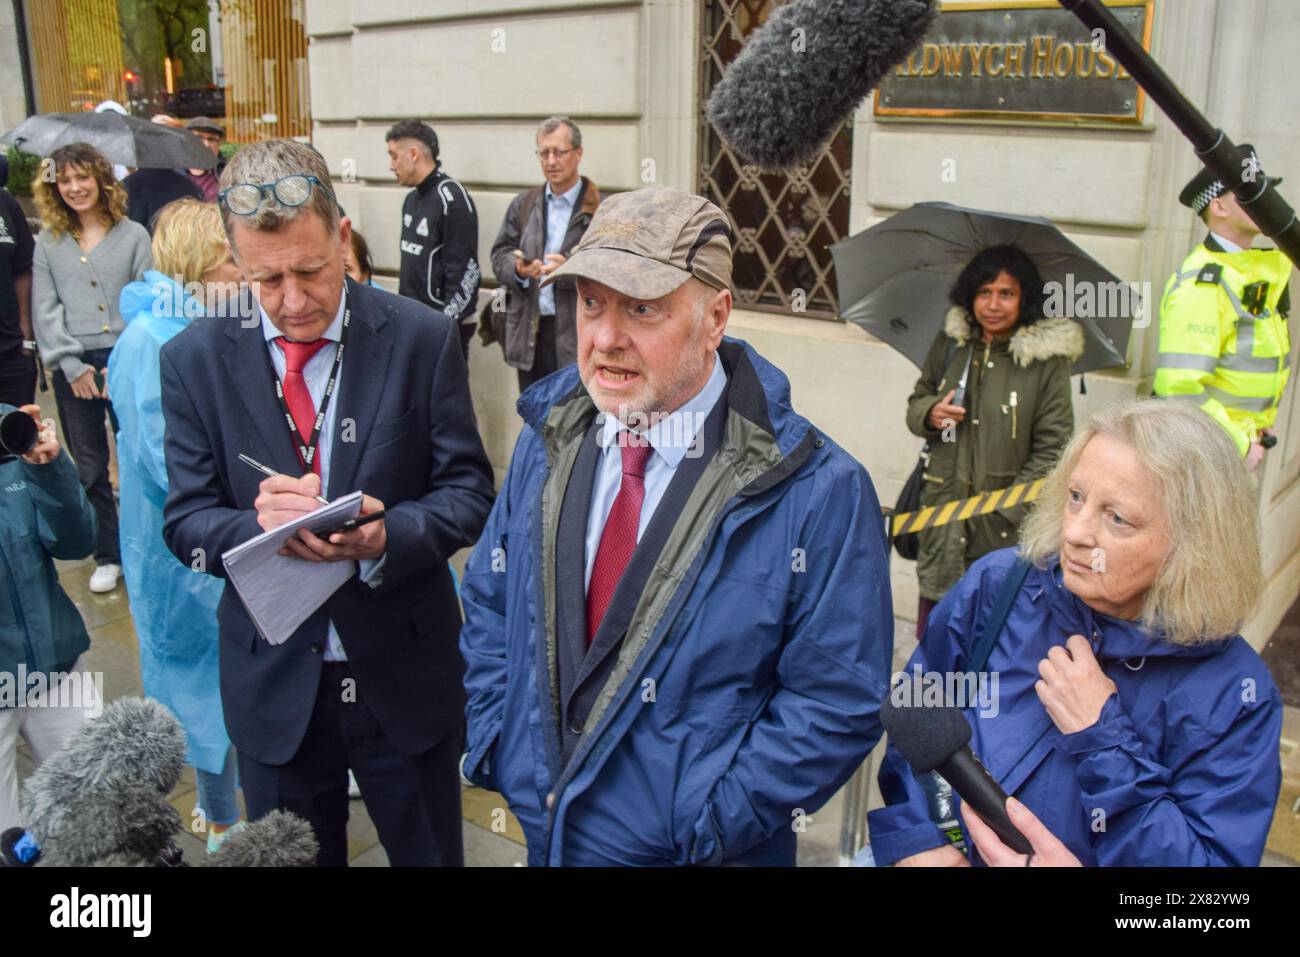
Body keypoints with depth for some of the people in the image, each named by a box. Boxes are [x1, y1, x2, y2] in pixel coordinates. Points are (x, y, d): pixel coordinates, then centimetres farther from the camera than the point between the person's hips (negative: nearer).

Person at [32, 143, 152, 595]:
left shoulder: (132, 235, 3)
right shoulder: (48, 243, 7)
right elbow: (45, 311, 4)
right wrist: (72, 365, -7)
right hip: (73, 368, 2)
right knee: (90, 467, 8)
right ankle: (107, 557, 19)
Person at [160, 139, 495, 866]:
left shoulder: (422, 338, -9)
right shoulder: (196, 358, -5)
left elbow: (468, 490, -7)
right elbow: (186, 522, -3)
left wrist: (384, 536, -27)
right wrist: (261, 526, -25)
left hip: (406, 673, -1)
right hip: (273, 684, 1)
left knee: (430, 852, 18)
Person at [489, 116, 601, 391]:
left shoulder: (600, 209, -4)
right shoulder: (523, 204, 13)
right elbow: (499, 255, 10)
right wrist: (517, 268, -12)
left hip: (577, 334, -4)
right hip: (529, 333, 5)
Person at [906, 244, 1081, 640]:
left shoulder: (1047, 359, -7)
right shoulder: (950, 343, 6)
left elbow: (1052, 449, -8)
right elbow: (916, 403, 18)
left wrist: (1003, 511, -13)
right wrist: (930, 413, -7)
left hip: (1006, 531, -4)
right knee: (933, 632, 11)